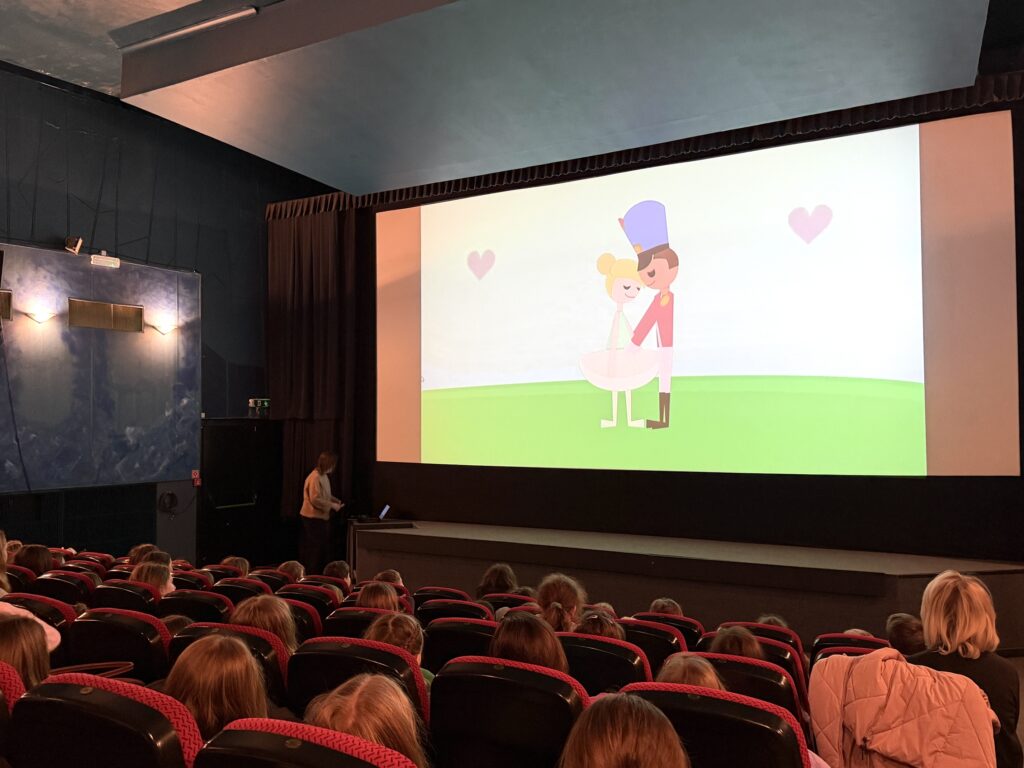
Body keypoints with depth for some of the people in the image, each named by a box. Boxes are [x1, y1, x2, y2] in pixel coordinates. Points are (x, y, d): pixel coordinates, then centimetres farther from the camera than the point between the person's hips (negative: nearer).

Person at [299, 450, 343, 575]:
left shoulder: (324, 476, 10)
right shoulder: (315, 477, -21)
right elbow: (315, 499, -26)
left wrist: (335, 500, 7)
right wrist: (332, 505, -19)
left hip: (322, 517, 10)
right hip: (314, 518, -10)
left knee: (324, 547, 13)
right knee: (315, 547, -1)